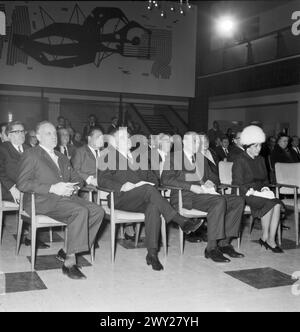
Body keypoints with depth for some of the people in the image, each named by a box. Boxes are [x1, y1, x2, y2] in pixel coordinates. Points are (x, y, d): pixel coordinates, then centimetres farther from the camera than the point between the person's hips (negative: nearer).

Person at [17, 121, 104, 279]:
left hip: (66, 197, 7)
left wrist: (73, 187, -1)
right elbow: (22, 184, -9)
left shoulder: (62, 158, 26)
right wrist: (52, 188, -18)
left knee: (98, 211, -17)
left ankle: (66, 252, -11)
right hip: (43, 201, -7)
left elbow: (76, 178, 26)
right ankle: (69, 262, -26)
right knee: (81, 211, -32)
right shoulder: (31, 155, 3)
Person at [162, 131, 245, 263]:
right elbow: (166, 179, -12)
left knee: (238, 201, -10)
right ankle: (211, 248, -29)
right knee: (219, 202, -33)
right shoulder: (175, 158, 2)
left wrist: (208, 183, 3)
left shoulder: (201, 159, 25)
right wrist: (191, 187, -20)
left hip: (202, 193, 8)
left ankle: (224, 243, -10)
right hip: (184, 196, -8)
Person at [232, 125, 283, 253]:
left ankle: (271, 239, -23)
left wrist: (265, 189, 2)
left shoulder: (260, 160, 17)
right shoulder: (240, 161, -4)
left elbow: (265, 179, 24)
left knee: (277, 204, -24)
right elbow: (237, 184, -9)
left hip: (260, 194, 6)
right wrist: (252, 192, -18)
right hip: (245, 195, -6)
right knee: (269, 203, -29)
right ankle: (265, 237, -13)